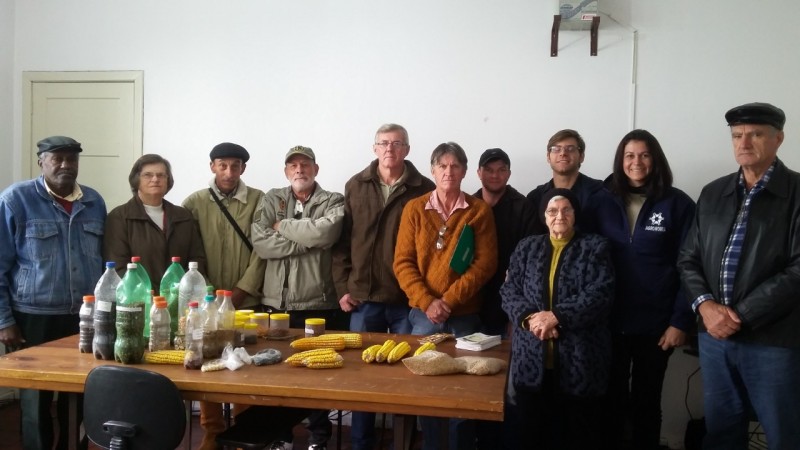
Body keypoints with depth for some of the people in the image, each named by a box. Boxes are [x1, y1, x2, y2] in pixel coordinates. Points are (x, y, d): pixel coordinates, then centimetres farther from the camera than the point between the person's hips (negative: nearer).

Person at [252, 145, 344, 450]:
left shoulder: (333, 202, 3)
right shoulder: (272, 199, 9)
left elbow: (325, 233, -20)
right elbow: (260, 243, -7)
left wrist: (283, 226, -8)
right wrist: (306, 241, -12)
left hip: (320, 304, -2)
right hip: (277, 303, 2)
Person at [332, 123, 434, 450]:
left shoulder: (424, 189, -2)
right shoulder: (355, 186, 6)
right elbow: (341, 240, 6)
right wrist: (343, 286, 1)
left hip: (408, 299, -2)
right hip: (364, 297, 2)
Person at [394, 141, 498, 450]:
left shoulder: (480, 210, 1)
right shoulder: (414, 209, 4)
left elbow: (486, 263, -6)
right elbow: (403, 262, -1)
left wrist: (450, 299, -14)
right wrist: (427, 302, -13)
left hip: (465, 314, -1)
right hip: (423, 313, 1)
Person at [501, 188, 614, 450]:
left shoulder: (595, 247, 5)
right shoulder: (527, 248, 14)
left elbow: (600, 294, -8)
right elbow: (509, 291, 7)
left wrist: (556, 316, -17)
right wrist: (529, 317, -13)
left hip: (578, 361, -2)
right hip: (531, 360, 2)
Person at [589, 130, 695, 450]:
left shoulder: (677, 204, -4)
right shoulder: (602, 201, 1)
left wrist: (681, 321, -10)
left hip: (656, 324, -1)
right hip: (610, 321, 1)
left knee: (646, 401, 14)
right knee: (611, 399, 11)